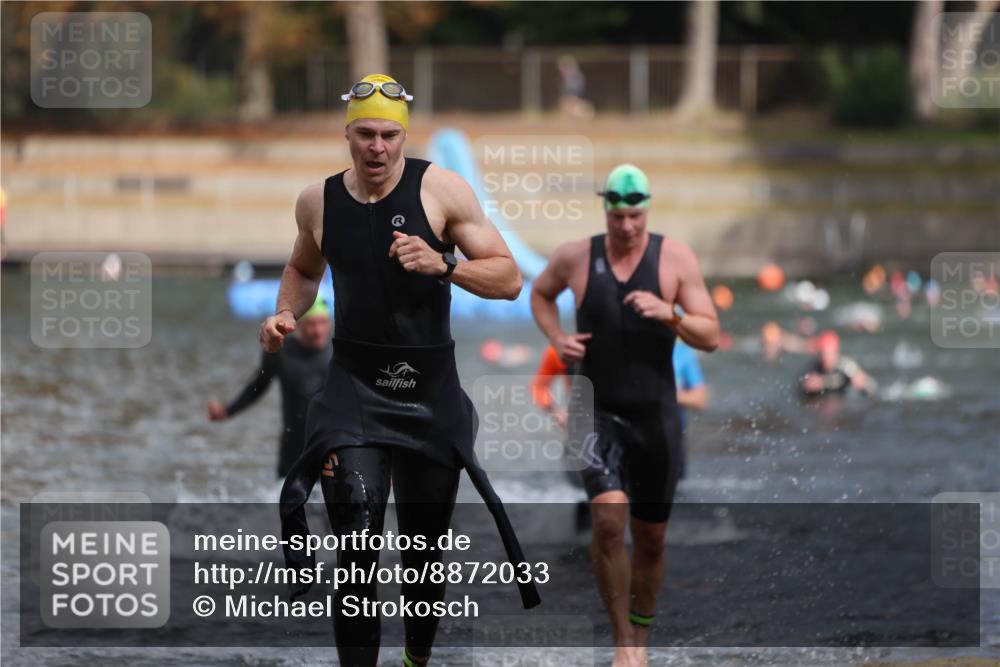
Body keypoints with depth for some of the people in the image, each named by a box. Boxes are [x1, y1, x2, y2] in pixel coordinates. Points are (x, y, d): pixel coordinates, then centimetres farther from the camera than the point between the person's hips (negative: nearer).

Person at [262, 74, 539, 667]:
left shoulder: (441, 189, -8)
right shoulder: (319, 201, 1)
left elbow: (510, 279, -9)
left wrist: (442, 264, -25)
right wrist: (286, 314, 3)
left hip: (432, 392, 0)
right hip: (355, 389, 0)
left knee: (425, 550, 14)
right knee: (357, 553, -18)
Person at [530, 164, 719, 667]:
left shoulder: (675, 257, -4)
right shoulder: (575, 257, -2)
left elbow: (710, 337, -4)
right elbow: (540, 293, 20)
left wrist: (669, 314, -24)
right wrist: (556, 338, 1)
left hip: (655, 414, 1)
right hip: (596, 411, -1)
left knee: (651, 536, 11)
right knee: (608, 515, -22)